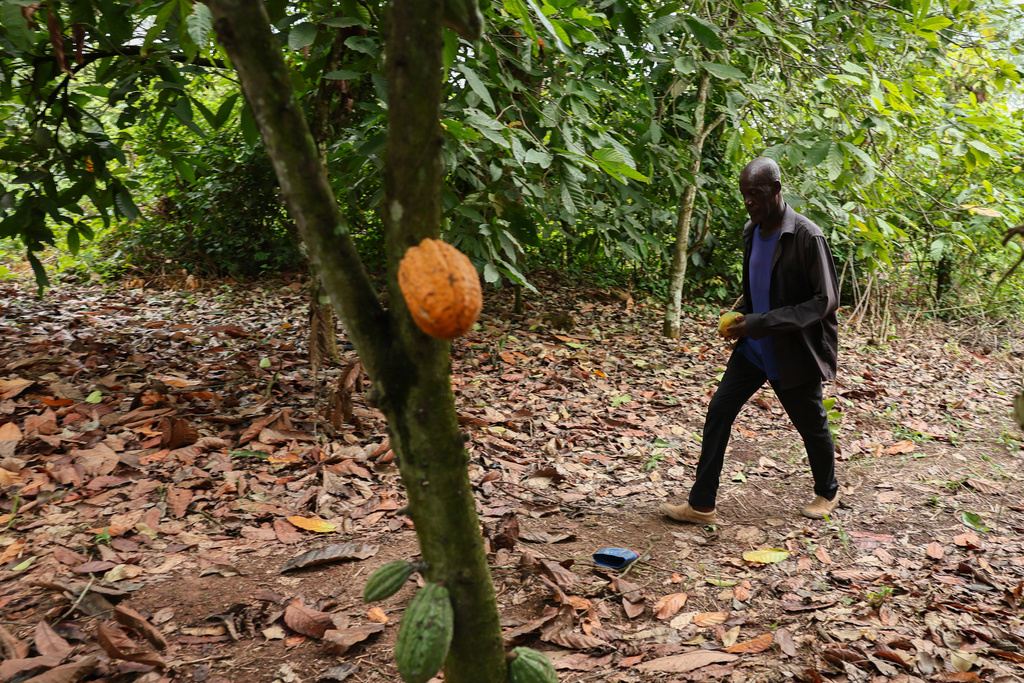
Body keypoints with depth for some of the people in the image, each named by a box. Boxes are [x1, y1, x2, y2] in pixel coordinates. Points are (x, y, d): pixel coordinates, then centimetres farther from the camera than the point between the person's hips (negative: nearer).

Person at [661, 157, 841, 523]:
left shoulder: (807, 237, -21)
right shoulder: (751, 230, 3)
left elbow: (825, 301, -21)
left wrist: (760, 323, -27)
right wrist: (739, 314, -2)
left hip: (794, 352, -6)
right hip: (755, 346, 6)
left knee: (811, 426, 13)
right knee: (718, 411, -1)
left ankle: (827, 492, 42)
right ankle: (701, 505, 7)